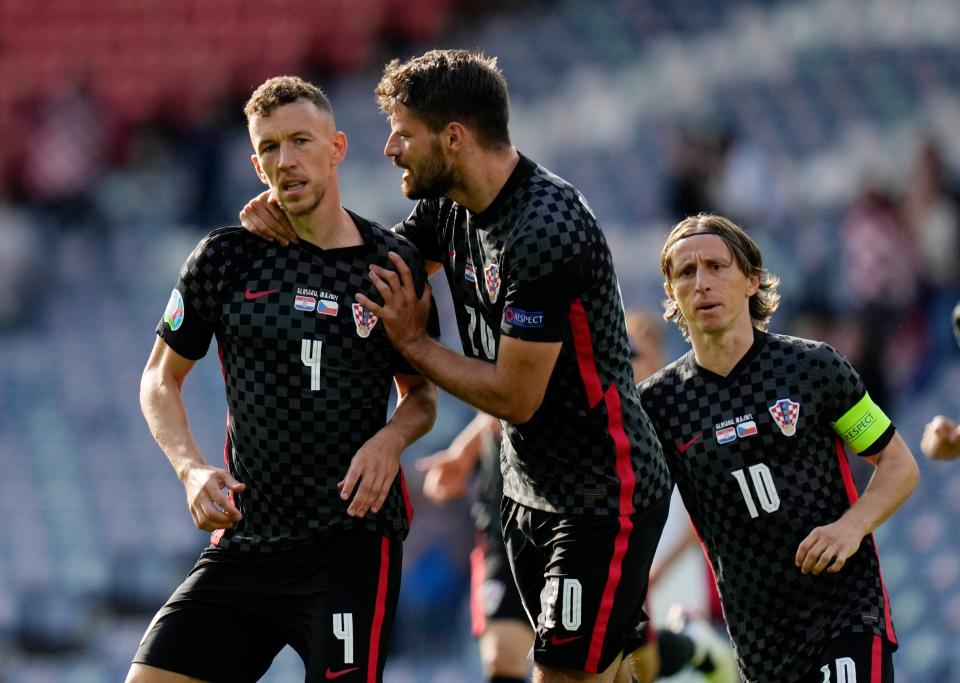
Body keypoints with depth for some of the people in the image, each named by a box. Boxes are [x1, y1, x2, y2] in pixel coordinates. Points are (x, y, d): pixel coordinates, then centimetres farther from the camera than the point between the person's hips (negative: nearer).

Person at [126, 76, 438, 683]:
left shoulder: (394, 263, 2)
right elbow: (161, 378, 13)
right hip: (245, 539, 2)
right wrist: (192, 469, -4)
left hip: (353, 538, -2)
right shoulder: (226, 258, 3)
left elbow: (421, 392, 14)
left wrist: (392, 438, -9)